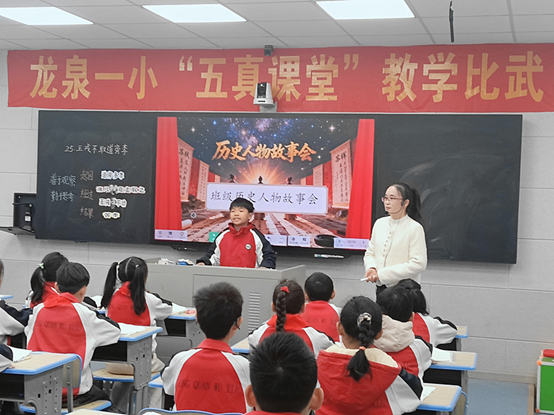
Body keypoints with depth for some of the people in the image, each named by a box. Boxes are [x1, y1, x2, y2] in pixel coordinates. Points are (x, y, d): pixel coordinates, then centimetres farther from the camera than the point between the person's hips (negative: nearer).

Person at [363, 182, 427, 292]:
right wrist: (371, 268, -8)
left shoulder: (415, 228, -9)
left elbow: (419, 264, -15)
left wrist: (382, 274, -18)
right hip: (381, 287, 5)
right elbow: (370, 252, 16)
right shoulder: (379, 223, 9)